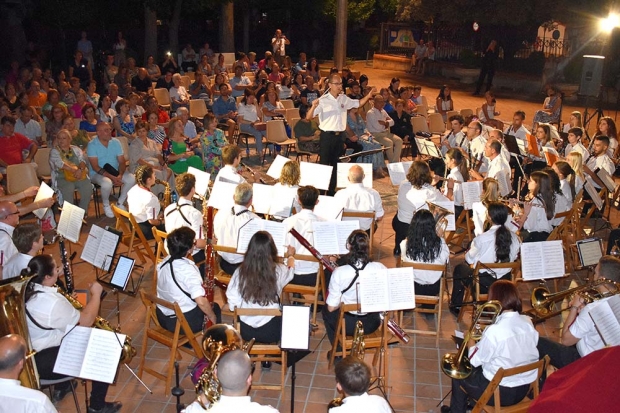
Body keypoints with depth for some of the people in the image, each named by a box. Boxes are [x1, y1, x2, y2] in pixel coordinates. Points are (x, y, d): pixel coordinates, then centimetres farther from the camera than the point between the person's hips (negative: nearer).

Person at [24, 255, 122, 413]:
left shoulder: (25, 291, -5)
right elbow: (86, 320, -17)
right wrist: (96, 294, -4)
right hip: (44, 363, -9)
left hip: (28, 355, 9)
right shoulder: (53, 302, -29)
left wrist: (56, 275, 10)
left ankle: (60, 388, 42)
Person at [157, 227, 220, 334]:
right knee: (215, 307, 22)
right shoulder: (189, 270, -28)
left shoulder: (163, 263, -5)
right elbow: (201, 301, -32)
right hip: (186, 322, -7)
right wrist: (212, 317, -14)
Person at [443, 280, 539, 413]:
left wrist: (469, 341, 3)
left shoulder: (495, 330, -27)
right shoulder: (528, 322, -7)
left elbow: (475, 360, -15)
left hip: (501, 393, -7)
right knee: (481, 367, 30)